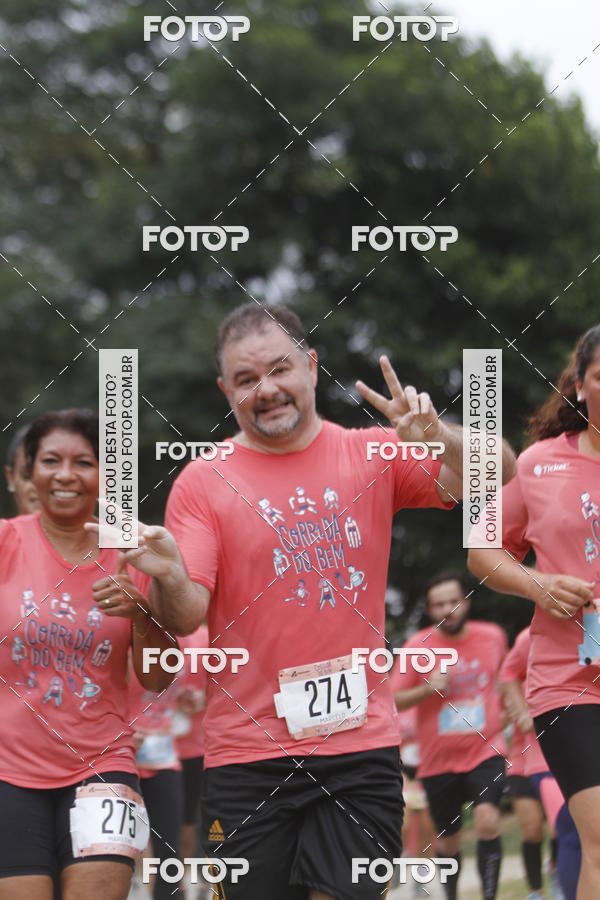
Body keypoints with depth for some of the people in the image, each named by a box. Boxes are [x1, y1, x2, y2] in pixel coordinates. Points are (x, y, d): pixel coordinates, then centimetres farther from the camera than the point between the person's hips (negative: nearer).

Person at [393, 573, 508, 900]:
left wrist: (507, 709, 13)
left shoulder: (493, 636, -1)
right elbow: (395, 701, -3)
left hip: (485, 752, 0)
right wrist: (427, 690, -19)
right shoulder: (417, 645, -7)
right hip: (438, 760, 1)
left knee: (487, 820, -24)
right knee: (447, 842, 11)